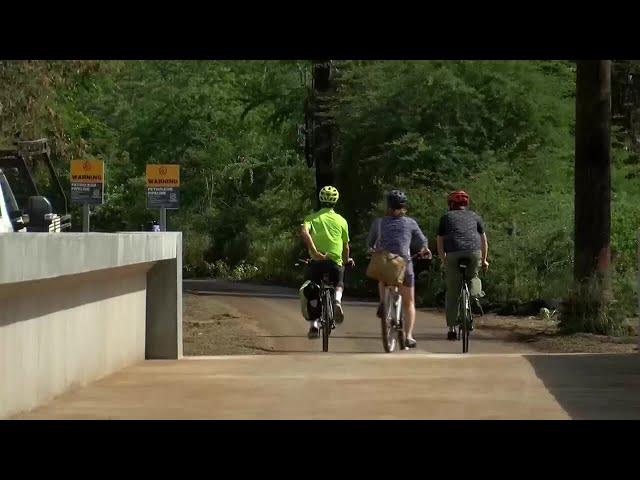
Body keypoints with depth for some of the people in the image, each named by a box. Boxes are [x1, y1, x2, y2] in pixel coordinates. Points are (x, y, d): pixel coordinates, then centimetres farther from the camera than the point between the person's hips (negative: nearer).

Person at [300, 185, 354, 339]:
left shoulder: (312, 217, 7)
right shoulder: (341, 220, 8)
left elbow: (303, 232, -15)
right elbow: (346, 246, 11)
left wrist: (315, 252, -19)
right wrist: (346, 260, 30)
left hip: (316, 261, 0)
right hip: (335, 262, 0)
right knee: (339, 284, 28)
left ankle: (313, 325, 7)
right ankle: (337, 300, -5)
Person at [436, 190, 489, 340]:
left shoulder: (446, 217, 21)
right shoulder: (474, 216, 24)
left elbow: (440, 243, 19)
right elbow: (484, 240, 26)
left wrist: (444, 261, 29)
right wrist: (484, 260, 36)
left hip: (453, 254, -1)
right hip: (474, 252, 1)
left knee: (452, 293, 7)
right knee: (473, 276, 32)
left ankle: (451, 328, 5)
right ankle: (475, 292, 2)